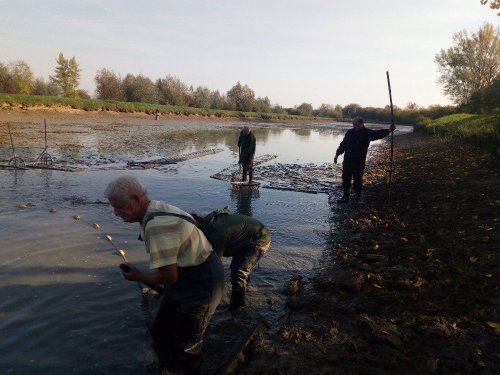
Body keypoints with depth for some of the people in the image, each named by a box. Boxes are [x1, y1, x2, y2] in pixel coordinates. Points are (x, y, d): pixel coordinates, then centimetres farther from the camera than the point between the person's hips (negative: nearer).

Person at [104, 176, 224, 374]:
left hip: (201, 283, -10)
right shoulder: (155, 210, 0)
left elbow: (168, 276, -26)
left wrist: (138, 276, -10)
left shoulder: (157, 224, -31)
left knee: (186, 344, 7)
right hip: (184, 277, 10)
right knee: (161, 331, 21)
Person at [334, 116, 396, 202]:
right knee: (345, 179, 8)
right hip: (347, 160, 4)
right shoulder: (350, 132, 8)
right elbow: (343, 144, 13)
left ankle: (358, 198, 18)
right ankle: (345, 196, 20)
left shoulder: (367, 133, -2)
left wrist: (389, 130, -29)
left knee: (357, 180, 3)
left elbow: (378, 134, -14)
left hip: (359, 163, -4)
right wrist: (337, 154, 9)